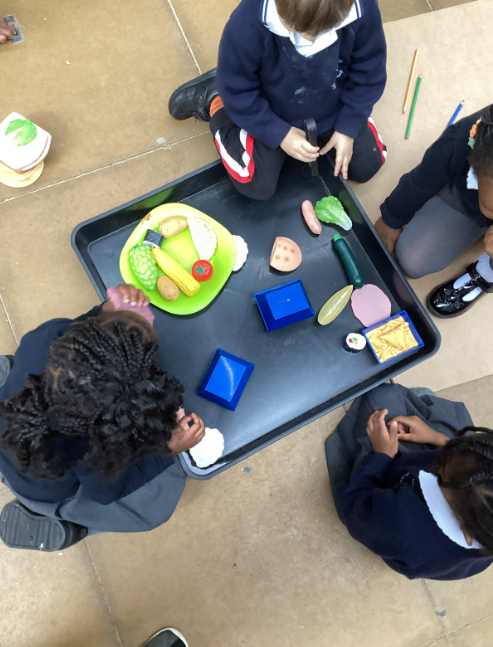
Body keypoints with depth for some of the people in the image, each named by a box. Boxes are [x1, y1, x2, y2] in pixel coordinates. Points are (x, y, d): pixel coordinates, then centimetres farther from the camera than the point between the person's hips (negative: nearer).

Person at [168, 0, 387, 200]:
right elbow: (237, 92, -21)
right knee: (255, 185, -8)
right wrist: (280, 134, -24)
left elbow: (368, 75, -11)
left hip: (334, 112, 4)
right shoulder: (248, 24, -36)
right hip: (273, 116, -3)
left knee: (367, 167, 10)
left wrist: (348, 129, -14)